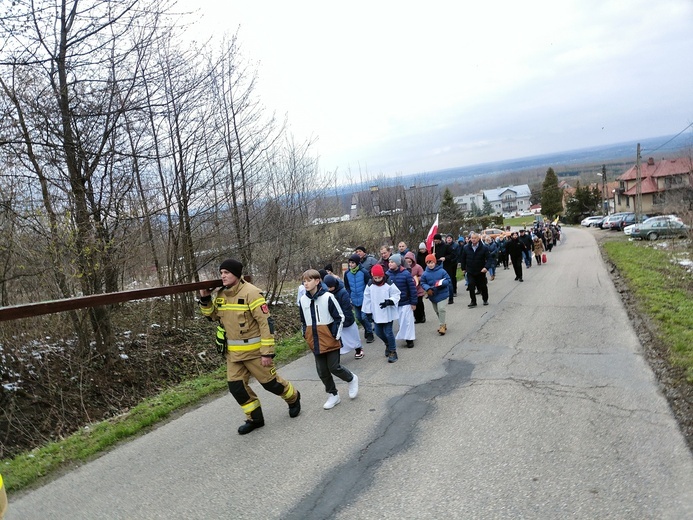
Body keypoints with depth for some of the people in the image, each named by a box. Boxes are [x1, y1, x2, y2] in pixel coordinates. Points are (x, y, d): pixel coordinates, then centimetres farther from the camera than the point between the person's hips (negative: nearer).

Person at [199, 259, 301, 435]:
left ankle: (293, 398, 37)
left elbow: (266, 322, -20)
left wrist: (267, 352, -22)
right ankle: (255, 418, 25)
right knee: (236, 387, 6)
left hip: (254, 349, -6)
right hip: (233, 351, 6)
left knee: (270, 382, 7)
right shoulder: (219, 294, 3)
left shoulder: (251, 293, -19)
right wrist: (205, 299, -2)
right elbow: (211, 316, 17)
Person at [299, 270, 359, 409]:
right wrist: (306, 335, 9)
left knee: (334, 367, -2)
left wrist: (336, 335, -8)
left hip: (330, 341, -5)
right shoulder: (303, 300, 3)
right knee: (322, 371, 8)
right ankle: (333, 395, 26)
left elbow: (339, 317, -7)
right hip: (315, 343, 5)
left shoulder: (328, 297, -13)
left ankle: (352, 379, 28)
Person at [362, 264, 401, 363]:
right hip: (376, 314, 4)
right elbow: (367, 299, 2)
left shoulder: (389, 284, -13)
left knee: (388, 332, -4)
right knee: (378, 332, 13)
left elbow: (396, 296, -9)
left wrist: (389, 301, -27)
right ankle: (388, 344, 42)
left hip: (388, 313, -4)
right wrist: (368, 312, 2)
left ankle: (393, 351, 14)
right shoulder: (370, 285, -4)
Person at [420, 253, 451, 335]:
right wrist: (427, 288, -17)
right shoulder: (425, 273, -5)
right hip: (432, 295, 4)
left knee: (441, 309, -12)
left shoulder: (441, 271, -13)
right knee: (437, 311, 15)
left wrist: (441, 283, -28)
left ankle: (442, 326, 0)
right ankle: (443, 324, 33)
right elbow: (423, 283, 1)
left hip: (442, 294, -4)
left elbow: (448, 280, -9)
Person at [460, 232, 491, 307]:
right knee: (471, 286, -9)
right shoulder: (466, 248, -2)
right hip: (470, 271, 1)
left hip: (481, 271, -1)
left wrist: (486, 267, -25)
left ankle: (485, 299, 33)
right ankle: (473, 302, 1)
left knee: (483, 286, 11)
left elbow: (488, 258, -11)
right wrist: (463, 268, 10)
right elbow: (463, 259, 9)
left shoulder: (484, 248, -9)